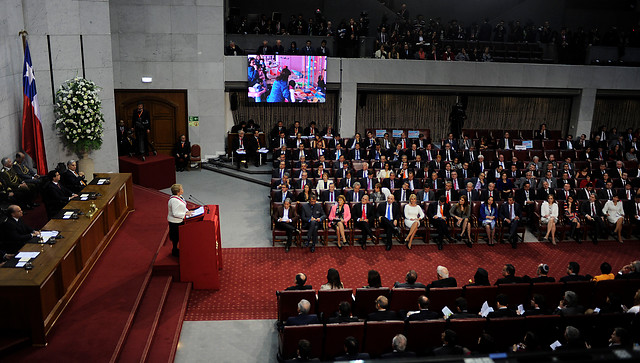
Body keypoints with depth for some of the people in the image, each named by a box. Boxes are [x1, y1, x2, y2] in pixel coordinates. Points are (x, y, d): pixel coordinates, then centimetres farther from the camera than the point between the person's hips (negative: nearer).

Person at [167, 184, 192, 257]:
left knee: (181, 235, 20)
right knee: (176, 237, 8)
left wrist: (187, 211, 2)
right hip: (175, 222, -9)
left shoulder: (179, 197, 1)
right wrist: (185, 214, -26)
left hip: (180, 220, 10)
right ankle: (175, 251, 25)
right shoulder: (174, 200, -29)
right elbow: (175, 213, -30)